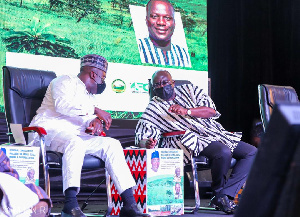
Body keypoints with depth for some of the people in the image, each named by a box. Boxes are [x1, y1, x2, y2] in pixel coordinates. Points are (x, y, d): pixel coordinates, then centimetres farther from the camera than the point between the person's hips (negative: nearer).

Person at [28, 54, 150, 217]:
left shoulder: (91, 96, 28)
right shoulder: (66, 81, 2)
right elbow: (62, 104, -17)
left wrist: (97, 121, -4)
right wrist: (95, 110, -20)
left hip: (76, 137, 8)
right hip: (49, 130, -7)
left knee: (112, 144, -12)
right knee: (76, 142, -39)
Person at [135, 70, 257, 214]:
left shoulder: (188, 90, 12)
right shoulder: (153, 109, 4)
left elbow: (212, 111, 0)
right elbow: (141, 139, -2)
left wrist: (186, 111, -16)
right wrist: (148, 143, -28)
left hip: (215, 133, 6)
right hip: (193, 140, -6)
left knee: (252, 152, -7)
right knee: (223, 153, -35)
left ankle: (225, 195, -17)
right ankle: (218, 194, -13)